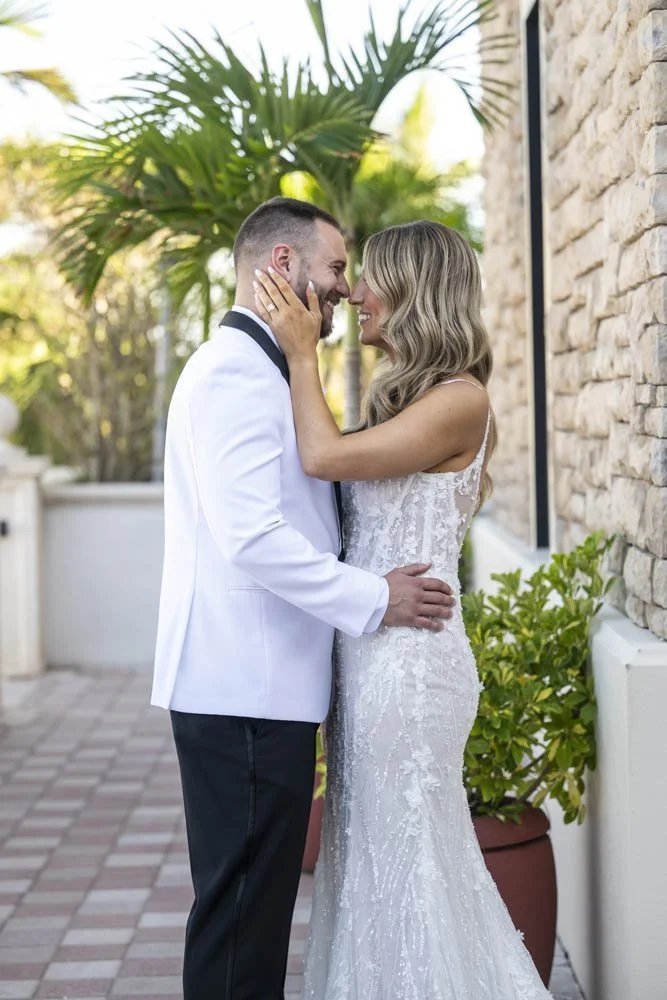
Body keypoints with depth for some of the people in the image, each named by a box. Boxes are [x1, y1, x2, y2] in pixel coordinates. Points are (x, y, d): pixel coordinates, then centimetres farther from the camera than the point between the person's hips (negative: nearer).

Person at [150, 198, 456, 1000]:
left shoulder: (257, 370, 20)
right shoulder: (237, 370, -14)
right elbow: (253, 538, -23)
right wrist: (373, 599, -14)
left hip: (261, 687, 10)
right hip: (246, 692, -10)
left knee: (255, 902, 15)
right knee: (240, 912, -3)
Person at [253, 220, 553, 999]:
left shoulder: (460, 400, -13)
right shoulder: (406, 400, 15)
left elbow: (324, 456, -17)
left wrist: (301, 352, -8)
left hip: (408, 659, -9)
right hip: (365, 656, 9)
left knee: (406, 857, 1)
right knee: (372, 856, 16)